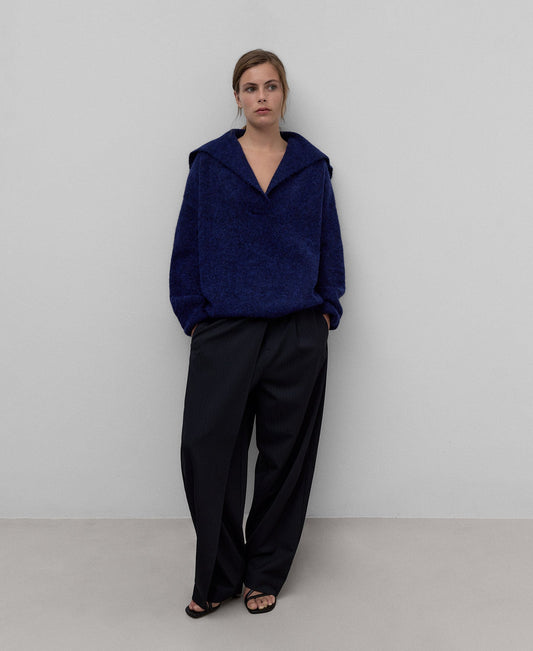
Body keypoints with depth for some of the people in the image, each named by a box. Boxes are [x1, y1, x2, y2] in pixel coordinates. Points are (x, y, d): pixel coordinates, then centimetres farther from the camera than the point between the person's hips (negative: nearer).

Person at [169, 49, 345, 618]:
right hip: (224, 333, -1)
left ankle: (265, 574, 26)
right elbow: (188, 247, 6)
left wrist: (326, 310, 1)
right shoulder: (209, 164, 6)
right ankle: (217, 578, 16)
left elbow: (329, 245, 11)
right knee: (206, 450, -4)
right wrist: (193, 314, -2)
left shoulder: (312, 166, 9)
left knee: (285, 456, 7)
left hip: (297, 336, 1)